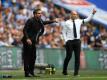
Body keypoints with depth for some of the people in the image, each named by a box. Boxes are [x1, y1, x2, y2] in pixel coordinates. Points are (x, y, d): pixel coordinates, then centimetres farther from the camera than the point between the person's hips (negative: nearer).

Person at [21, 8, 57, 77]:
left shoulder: (40, 21, 10)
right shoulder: (30, 21, -14)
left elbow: (43, 22, 34)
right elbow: (25, 30, -17)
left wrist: (52, 21, 27)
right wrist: (27, 39, -27)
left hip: (33, 42, 9)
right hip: (28, 41, -9)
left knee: (33, 57, 10)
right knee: (27, 57, -5)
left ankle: (31, 72, 17)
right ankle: (27, 73, -4)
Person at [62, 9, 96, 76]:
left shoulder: (79, 21, 6)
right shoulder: (67, 23, -3)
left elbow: (88, 19, 4)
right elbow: (64, 32, 2)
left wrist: (93, 13, -8)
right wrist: (66, 40, -7)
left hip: (77, 41, 3)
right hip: (69, 41, -3)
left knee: (77, 57, -2)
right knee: (69, 56, -1)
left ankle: (76, 73, 1)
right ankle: (64, 71, 18)